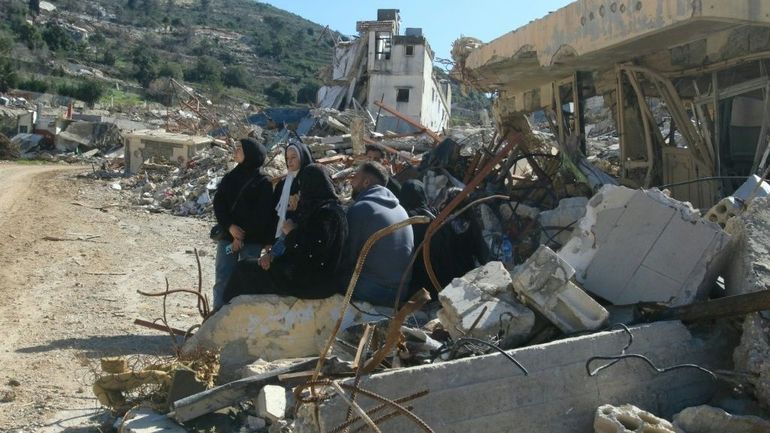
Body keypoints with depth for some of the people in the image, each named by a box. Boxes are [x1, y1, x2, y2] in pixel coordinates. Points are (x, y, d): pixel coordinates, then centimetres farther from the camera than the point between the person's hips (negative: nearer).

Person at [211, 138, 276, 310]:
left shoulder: (263, 183, -3)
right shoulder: (230, 177, 11)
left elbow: (261, 214, -8)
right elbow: (218, 204, 3)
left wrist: (242, 237, -12)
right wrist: (230, 226, -13)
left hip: (252, 240, -4)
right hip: (227, 236, 4)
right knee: (222, 280, 0)